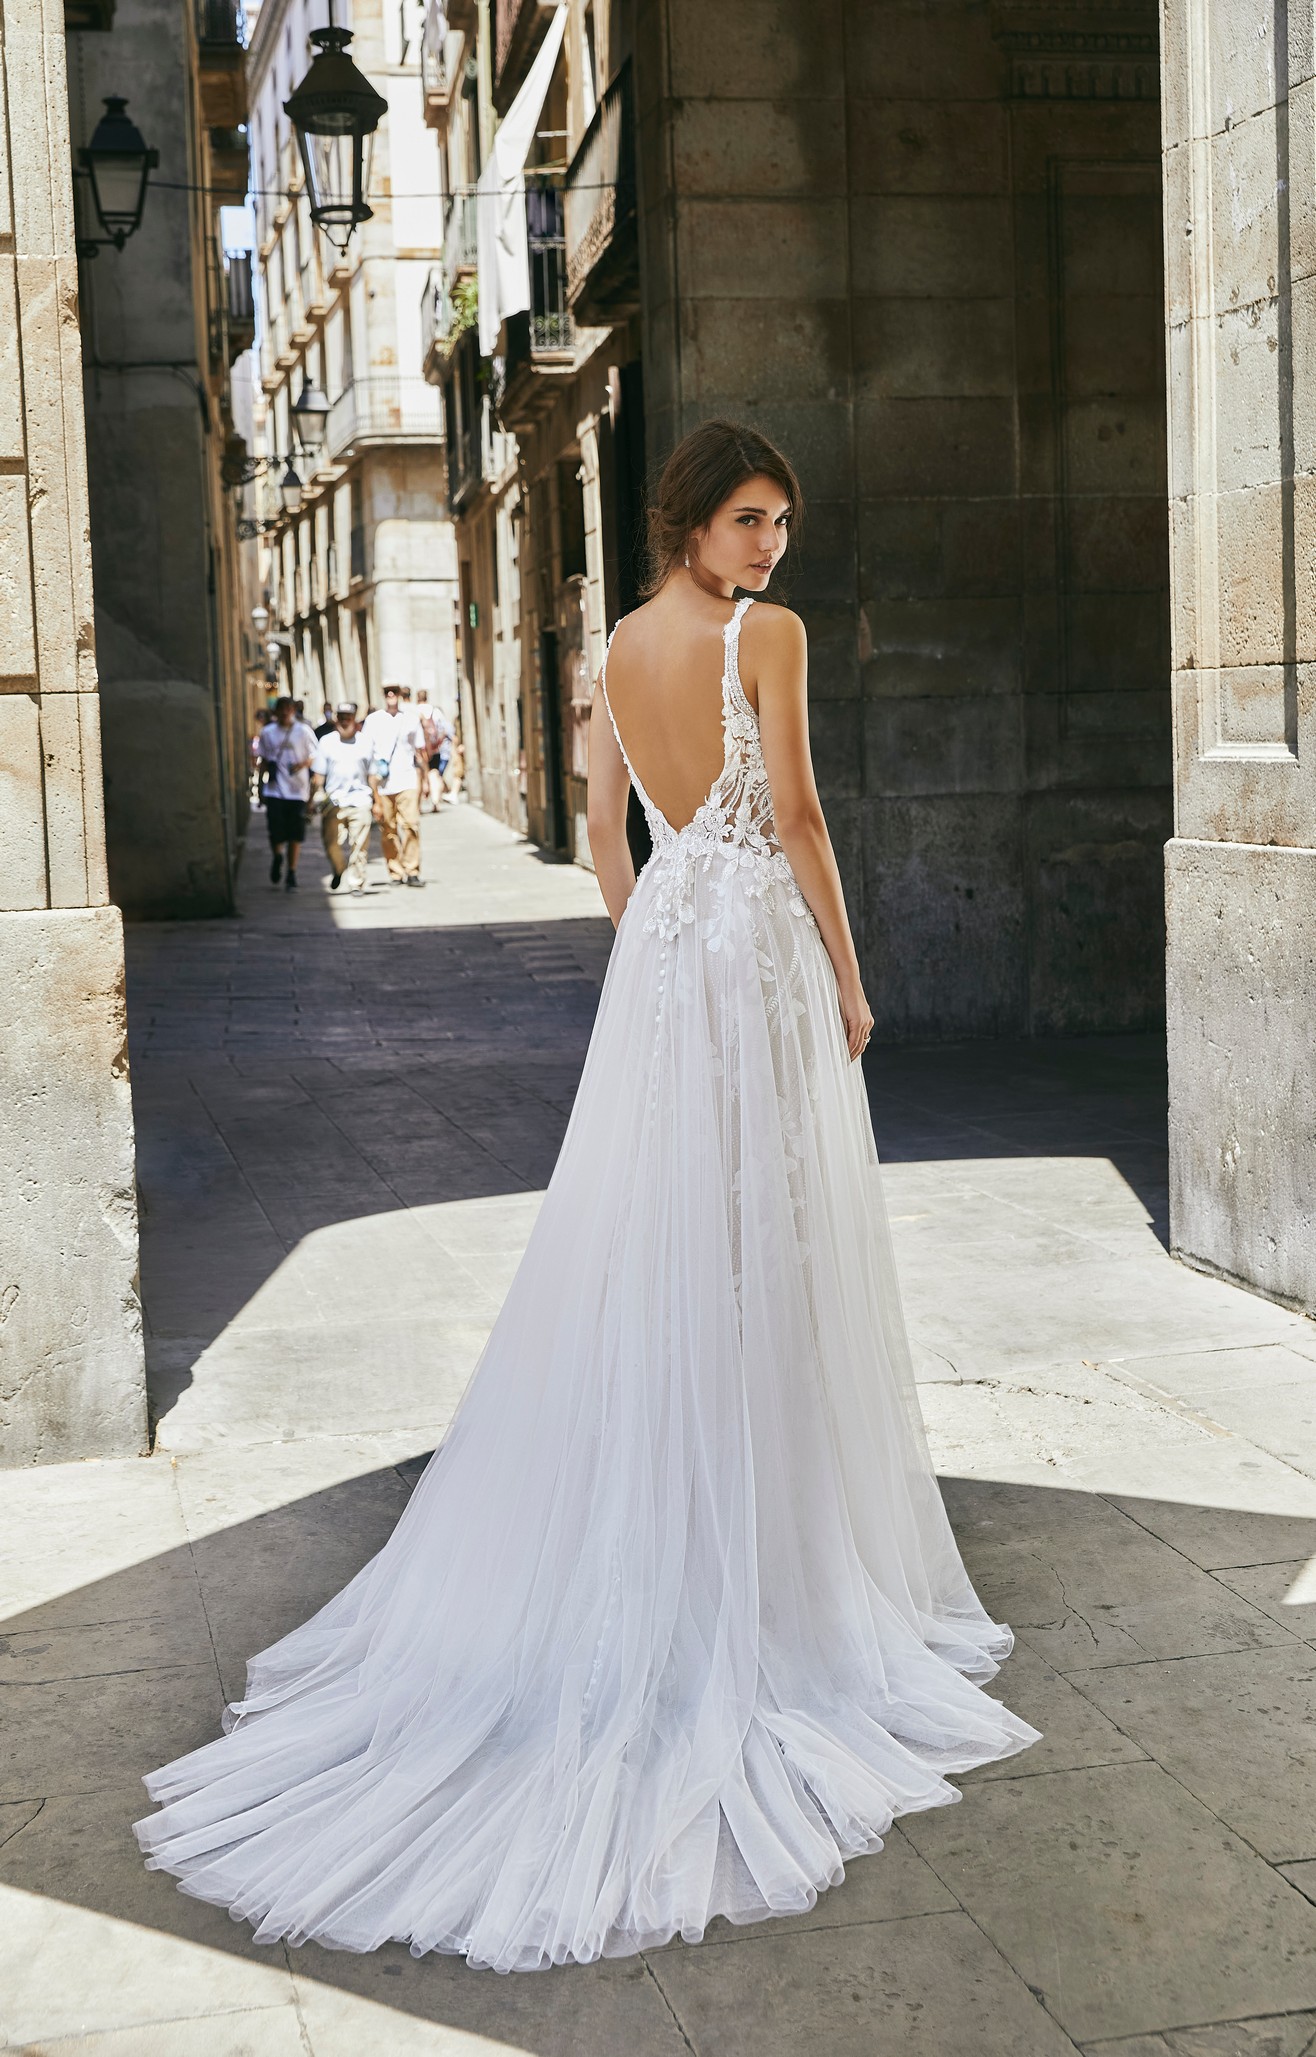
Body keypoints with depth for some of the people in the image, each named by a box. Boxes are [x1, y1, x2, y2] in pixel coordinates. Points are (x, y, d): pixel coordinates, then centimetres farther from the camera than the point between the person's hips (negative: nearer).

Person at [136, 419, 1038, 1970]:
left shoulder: (621, 646, 11)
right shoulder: (766, 636, -10)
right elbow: (795, 816, -12)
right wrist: (847, 974, -4)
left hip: (656, 954, 7)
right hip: (759, 946, -6)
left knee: (638, 1253, 10)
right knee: (763, 1257, 0)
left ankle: (605, 1572, 17)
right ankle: (765, 1569, 8)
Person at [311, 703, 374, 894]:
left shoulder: (364, 742, 6)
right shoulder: (326, 742, 7)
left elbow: (372, 774, 12)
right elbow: (319, 773, 8)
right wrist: (317, 793, -4)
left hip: (359, 800, -1)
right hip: (333, 800, 1)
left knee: (358, 845, -5)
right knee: (332, 844, -2)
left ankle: (356, 883, 4)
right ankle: (338, 871, 27)